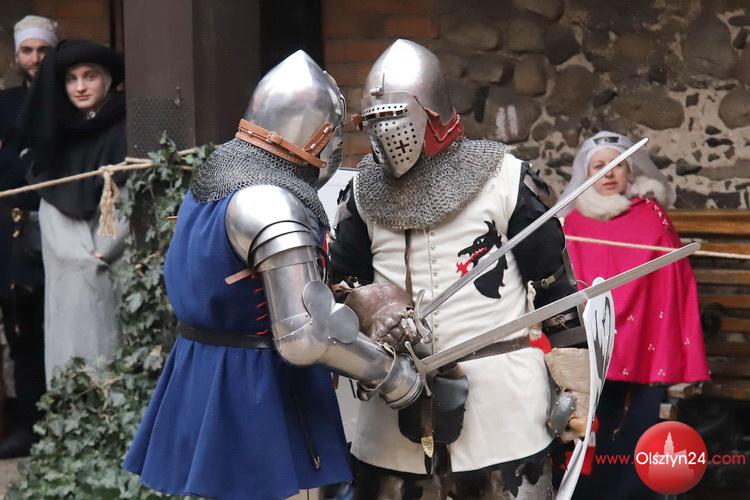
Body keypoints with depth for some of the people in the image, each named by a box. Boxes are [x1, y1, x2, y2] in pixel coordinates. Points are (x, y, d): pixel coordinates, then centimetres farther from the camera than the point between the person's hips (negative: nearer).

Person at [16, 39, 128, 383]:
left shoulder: (126, 131, -1)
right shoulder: (56, 133, 15)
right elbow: (51, 205, 12)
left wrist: (101, 255, -11)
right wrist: (80, 257, 0)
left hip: (116, 274, -5)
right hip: (67, 278, 5)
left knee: (108, 357, -8)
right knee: (71, 355, 1)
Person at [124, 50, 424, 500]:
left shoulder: (216, 181, 9)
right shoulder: (270, 202, -22)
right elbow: (304, 336, -27)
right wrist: (391, 374, -15)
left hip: (208, 377, 9)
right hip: (257, 390, -9)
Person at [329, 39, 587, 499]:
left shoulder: (505, 179, -4)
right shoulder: (365, 190, 7)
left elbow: (555, 283, 1)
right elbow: (343, 288, 14)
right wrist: (369, 324, -9)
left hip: (503, 405, -3)